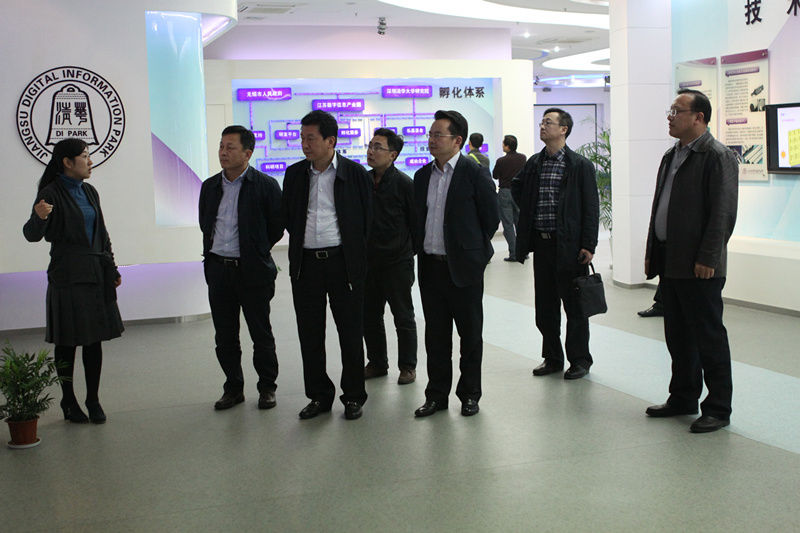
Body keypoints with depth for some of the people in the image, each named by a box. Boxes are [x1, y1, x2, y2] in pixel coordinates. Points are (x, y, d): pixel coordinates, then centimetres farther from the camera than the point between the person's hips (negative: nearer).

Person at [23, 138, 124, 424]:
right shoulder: (52, 194, -7)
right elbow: (32, 234, -16)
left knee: (94, 339, 7)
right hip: (68, 276, -6)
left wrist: (111, 269, 20)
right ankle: (69, 401, 15)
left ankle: (93, 400, 15)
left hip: (96, 273, 6)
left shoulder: (89, 192, 13)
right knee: (67, 341, 2)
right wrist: (39, 217, -37)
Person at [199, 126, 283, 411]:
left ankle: (267, 388, 20)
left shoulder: (266, 185, -7)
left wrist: (255, 251, 5)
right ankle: (233, 388, 24)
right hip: (218, 270, 5)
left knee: (261, 334, 5)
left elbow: (277, 228, -1)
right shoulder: (210, 186, 8)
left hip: (252, 270, -4)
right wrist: (215, 251, 13)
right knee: (225, 336, 11)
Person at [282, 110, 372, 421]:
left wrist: (356, 256, 4)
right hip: (305, 263, 3)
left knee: (350, 333, 4)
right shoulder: (295, 174, 8)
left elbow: (367, 218, 4)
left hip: (343, 262, -3)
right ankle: (319, 395, 21)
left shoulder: (355, 173, -2)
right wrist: (301, 240, 10)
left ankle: (353, 396, 17)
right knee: (310, 334, 8)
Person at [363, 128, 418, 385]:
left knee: (403, 318, 6)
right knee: (369, 317, 13)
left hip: (397, 263, -5)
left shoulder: (404, 184, -10)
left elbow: (417, 222, -6)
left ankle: (407, 366, 18)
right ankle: (377, 363, 28)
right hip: (368, 262, 5)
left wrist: (408, 252, -3)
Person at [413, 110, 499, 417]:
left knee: (470, 334, 7)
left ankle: (470, 394, 20)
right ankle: (437, 394, 22)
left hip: (463, 267, -5)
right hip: (430, 266, 5)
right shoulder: (422, 176, 9)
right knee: (435, 335, 11)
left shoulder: (475, 174, -8)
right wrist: (423, 250, 10)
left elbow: (491, 218, -3)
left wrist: (473, 251, 3)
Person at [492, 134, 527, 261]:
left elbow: (495, 176, -1)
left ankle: (513, 253, -4)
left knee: (508, 224, -1)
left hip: (505, 193, -5)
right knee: (520, 222, 14)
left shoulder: (501, 161, -15)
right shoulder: (523, 158, -1)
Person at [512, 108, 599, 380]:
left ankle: (579, 360, 16)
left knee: (574, 306, 3)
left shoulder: (580, 165, -5)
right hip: (541, 244, 5)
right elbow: (516, 186, 28)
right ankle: (552, 358, 23)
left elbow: (591, 207, -7)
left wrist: (589, 245, -13)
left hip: (569, 245, -5)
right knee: (545, 307, 11)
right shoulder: (534, 163, 9)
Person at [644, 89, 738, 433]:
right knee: (677, 337, 15)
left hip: (699, 267, -9)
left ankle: (718, 409, 9)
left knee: (709, 338, 0)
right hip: (671, 263, 9)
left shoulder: (718, 157, -10)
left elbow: (723, 214, -16)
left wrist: (706, 259, -19)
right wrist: (652, 254, 15)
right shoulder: (671, 157, 16)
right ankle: (683, 399, 27)